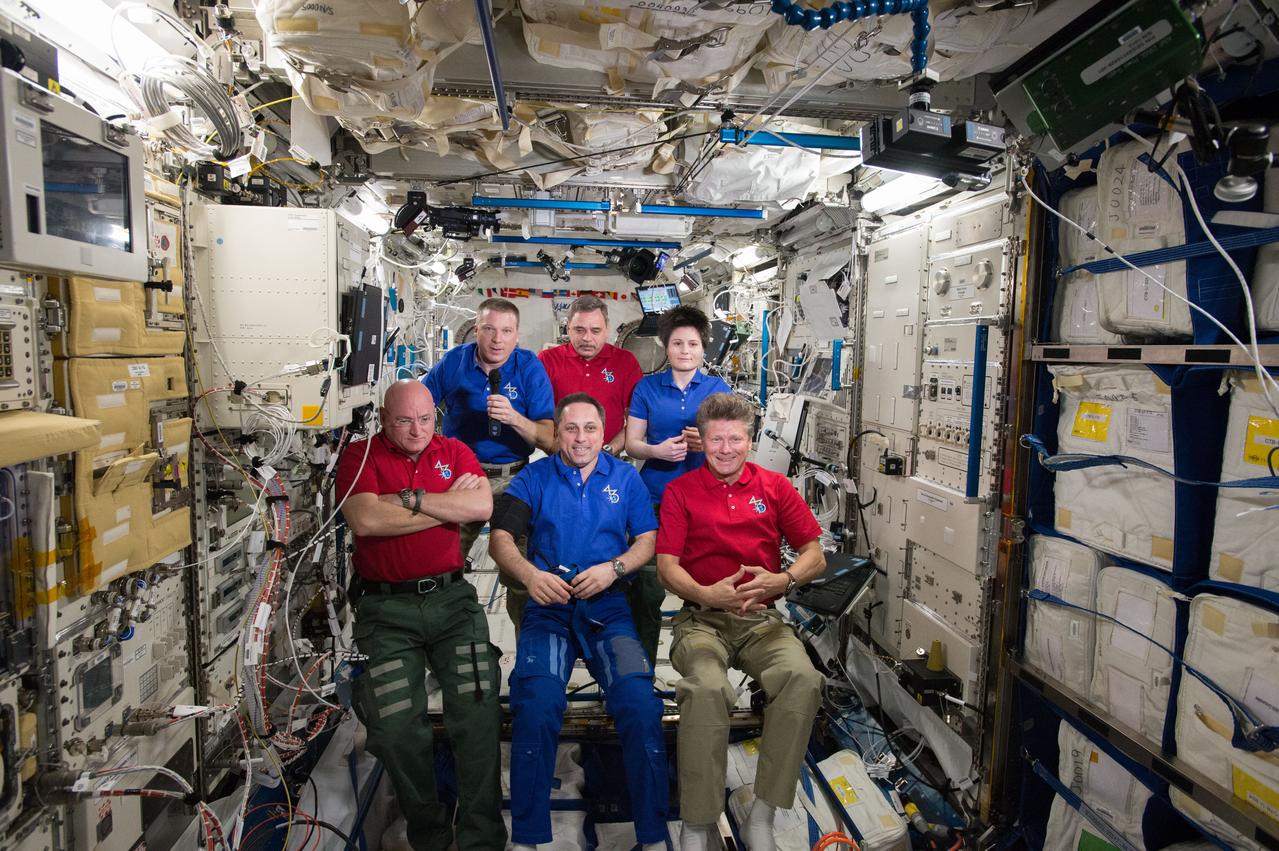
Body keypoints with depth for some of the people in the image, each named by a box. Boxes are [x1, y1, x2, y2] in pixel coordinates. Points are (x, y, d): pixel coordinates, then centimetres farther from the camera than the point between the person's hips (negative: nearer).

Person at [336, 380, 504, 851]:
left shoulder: (454, 452, 10)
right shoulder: (360, 456, 3)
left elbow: (482, 506, -7)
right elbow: (366, 519, -15)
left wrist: (410, 499, -11)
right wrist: (449, 505, -7)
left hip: (452, 598, 1)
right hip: (385, 608, -1)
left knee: (478, 711, -8)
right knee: (395, 727, -4)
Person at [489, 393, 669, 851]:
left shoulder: (625, 477, 14)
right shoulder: (534, 477, 10)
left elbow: (648, 539, 9)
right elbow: (499, 538, 1)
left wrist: (613, 568, -11)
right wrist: (529, 574, -19)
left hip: (608, 607, 1)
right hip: (548, 607, 0)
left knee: (640, 703, -21)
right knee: (537, 706, -24)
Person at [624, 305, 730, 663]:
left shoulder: (718, 388, 7)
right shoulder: (647, 387, 6)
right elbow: (631, 443, 5)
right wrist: (658, 450, -16)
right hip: (655, 499, 0)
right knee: (648, 588, -1)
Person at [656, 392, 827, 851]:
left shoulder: (775, 487, 12)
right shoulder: (680, 491, 7)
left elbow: (815, 556, 9)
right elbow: (667, 566, 0)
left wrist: (781, 580, -13)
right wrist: (708, 594, -20)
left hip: (762, 619, 2)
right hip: (701, 619, -1)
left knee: (803, 678, -28)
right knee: (707, 688, -32)